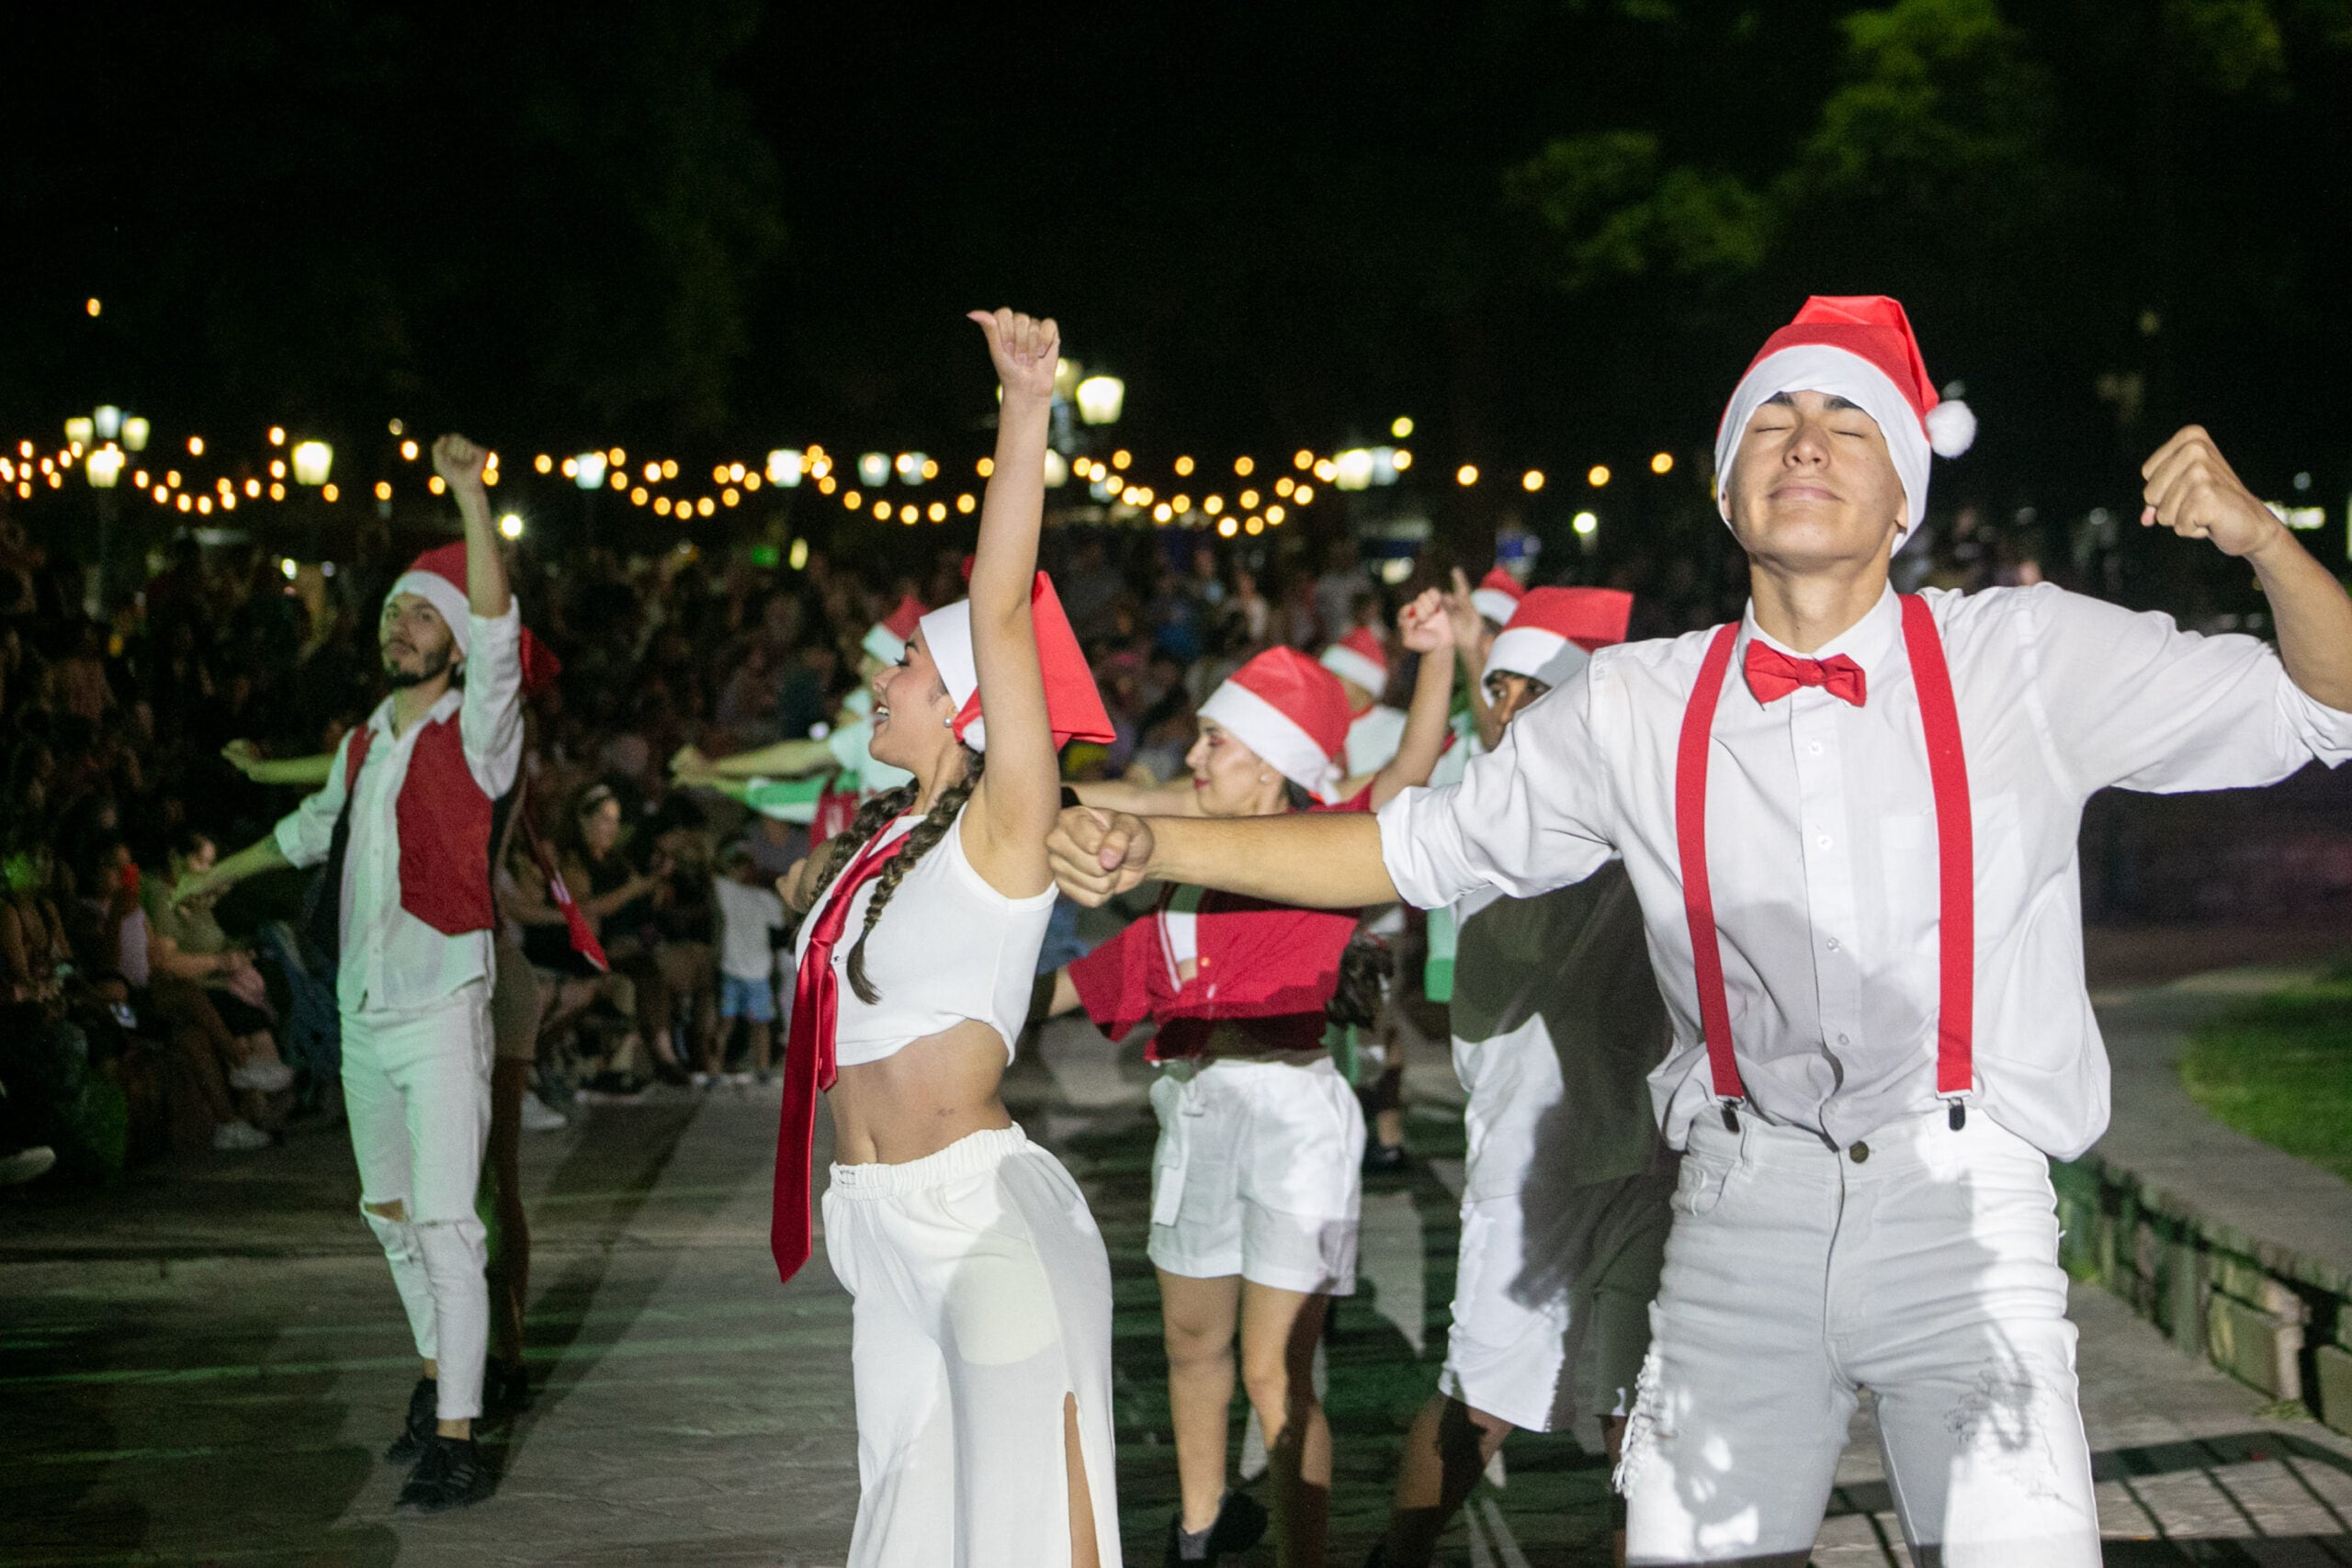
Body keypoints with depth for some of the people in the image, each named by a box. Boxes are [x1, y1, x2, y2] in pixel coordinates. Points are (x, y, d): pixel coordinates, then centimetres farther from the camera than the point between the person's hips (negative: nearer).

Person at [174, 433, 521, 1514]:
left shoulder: (474, 732, -7)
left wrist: (471, 498, -37)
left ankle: (455, 1446, -8)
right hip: (363, 1015, 7)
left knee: (444, 1225, -10)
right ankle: (438, 1377, 35)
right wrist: (220, 875, 46)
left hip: (440, 1010, -7)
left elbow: (496, 627, -26)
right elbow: (316, 826, 31)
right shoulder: (365, 742, 12)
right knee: (389, 1211, 17)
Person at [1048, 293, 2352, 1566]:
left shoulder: (2026, 659, 3)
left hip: (1960, 1210, -2)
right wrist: (1155, 846, 9)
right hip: (1742, 1214, 2)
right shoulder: (1639, 711, 9)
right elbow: (1414, 846, 16)